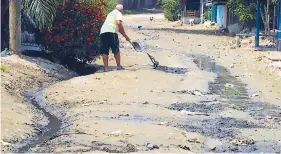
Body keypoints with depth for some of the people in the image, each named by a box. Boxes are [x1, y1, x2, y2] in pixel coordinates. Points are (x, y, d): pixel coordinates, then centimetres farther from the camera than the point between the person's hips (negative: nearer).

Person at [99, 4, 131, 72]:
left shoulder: (111, 13, 32)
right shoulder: (118, 13, 7)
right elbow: (119, 23, -12)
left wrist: (124, 35, 40)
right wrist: (125, 35, -6)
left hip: (102, 32, 7)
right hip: (111, 32, -7)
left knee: (104, 51, 4)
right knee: (116, 50, 7)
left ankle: (106, 68, 0)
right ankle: (119, 66, 14)